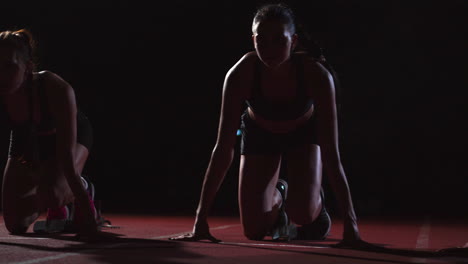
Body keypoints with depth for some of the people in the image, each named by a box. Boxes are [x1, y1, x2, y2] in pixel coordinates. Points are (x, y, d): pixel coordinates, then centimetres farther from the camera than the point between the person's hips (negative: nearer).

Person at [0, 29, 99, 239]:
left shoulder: (57, 90, -40)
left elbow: (66, 156, -41)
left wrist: (87, 213, -42)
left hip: (71, 136, -3)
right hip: (26, 141, 4)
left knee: (50, 192, -33)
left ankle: (82, 189, 2)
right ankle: (60, 205, 29)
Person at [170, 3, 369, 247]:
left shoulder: (316, 75, -36)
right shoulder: (240, 74, -35)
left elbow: (331, 155, -37)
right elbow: (223, 149, -33)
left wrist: (350, 226, -41)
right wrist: (200, 220, -34)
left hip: (305, 131, -1)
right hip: (259, 133, 1)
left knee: (301, 214, -22)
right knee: (254, 230, -7)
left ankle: (316, 201, 16)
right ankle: (277, 197, 29)